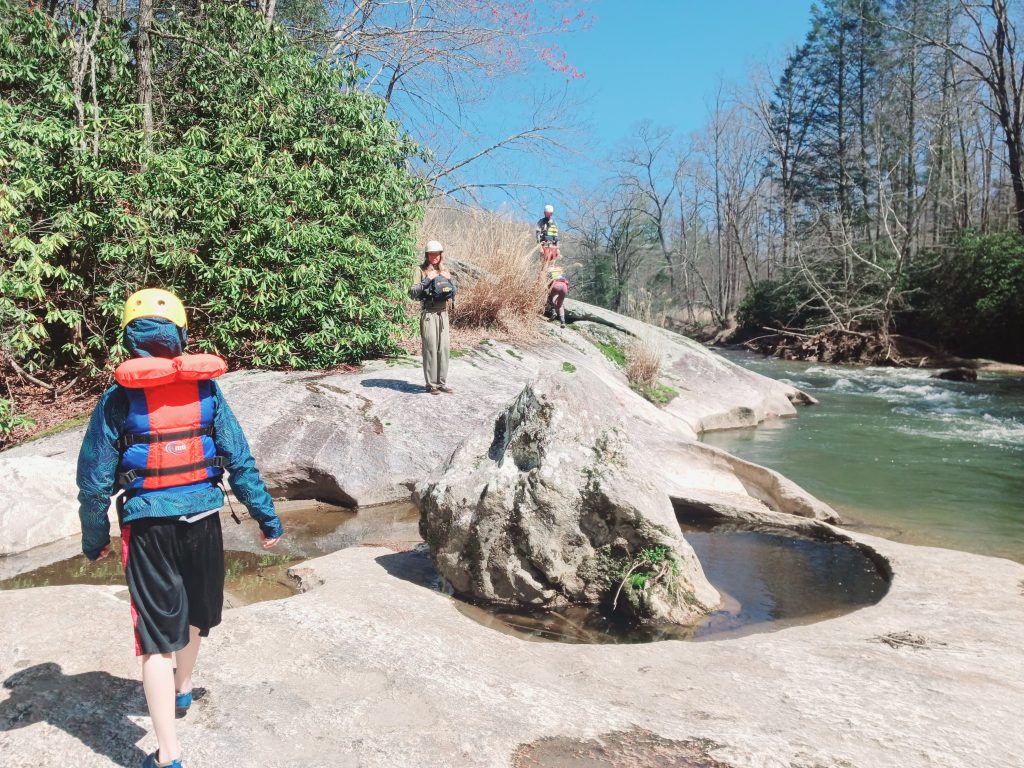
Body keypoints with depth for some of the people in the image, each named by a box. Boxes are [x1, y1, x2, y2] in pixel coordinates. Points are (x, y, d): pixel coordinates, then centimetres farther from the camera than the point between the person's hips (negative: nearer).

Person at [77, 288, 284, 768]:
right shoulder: (205, 388, -3)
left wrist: (94, 539, 11)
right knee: (194, 610, 25)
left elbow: (96, 480, -4)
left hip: (148, 525, -2)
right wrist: (267, 518, 6)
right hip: (203, 517, 3)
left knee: (157, 636, 4)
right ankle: (182, 691, 50)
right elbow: (239, 459, -2)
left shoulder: (118, 400, -8)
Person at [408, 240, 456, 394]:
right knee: (430, 348, -4)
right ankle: (431, 384, 2)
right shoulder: (421, 271, -3)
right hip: (428, 314, -5)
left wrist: (449, 281, -3)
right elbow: (412, 293, -10)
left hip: (443, 313, 5)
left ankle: (442, 382, 13)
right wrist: (427, 281, -18)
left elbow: (453, 295, 14)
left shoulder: (445, 272, 12)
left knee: (443, 348, 5)